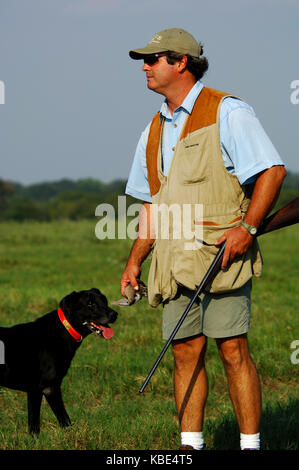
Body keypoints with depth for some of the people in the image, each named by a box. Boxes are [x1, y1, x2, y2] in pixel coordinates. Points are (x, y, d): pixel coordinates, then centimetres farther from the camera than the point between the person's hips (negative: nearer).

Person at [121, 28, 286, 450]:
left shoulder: (226, 112, -2)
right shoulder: (155, 130, 20)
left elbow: (272, 170, -7)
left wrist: (248, 227, -18)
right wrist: (135, 261, 16)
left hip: (222, 253, -6)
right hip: (176, 261, 6)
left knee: (233, 350, -8)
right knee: (186, 352, 4)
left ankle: (251, 445, -3)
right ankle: (190, 446, 10)